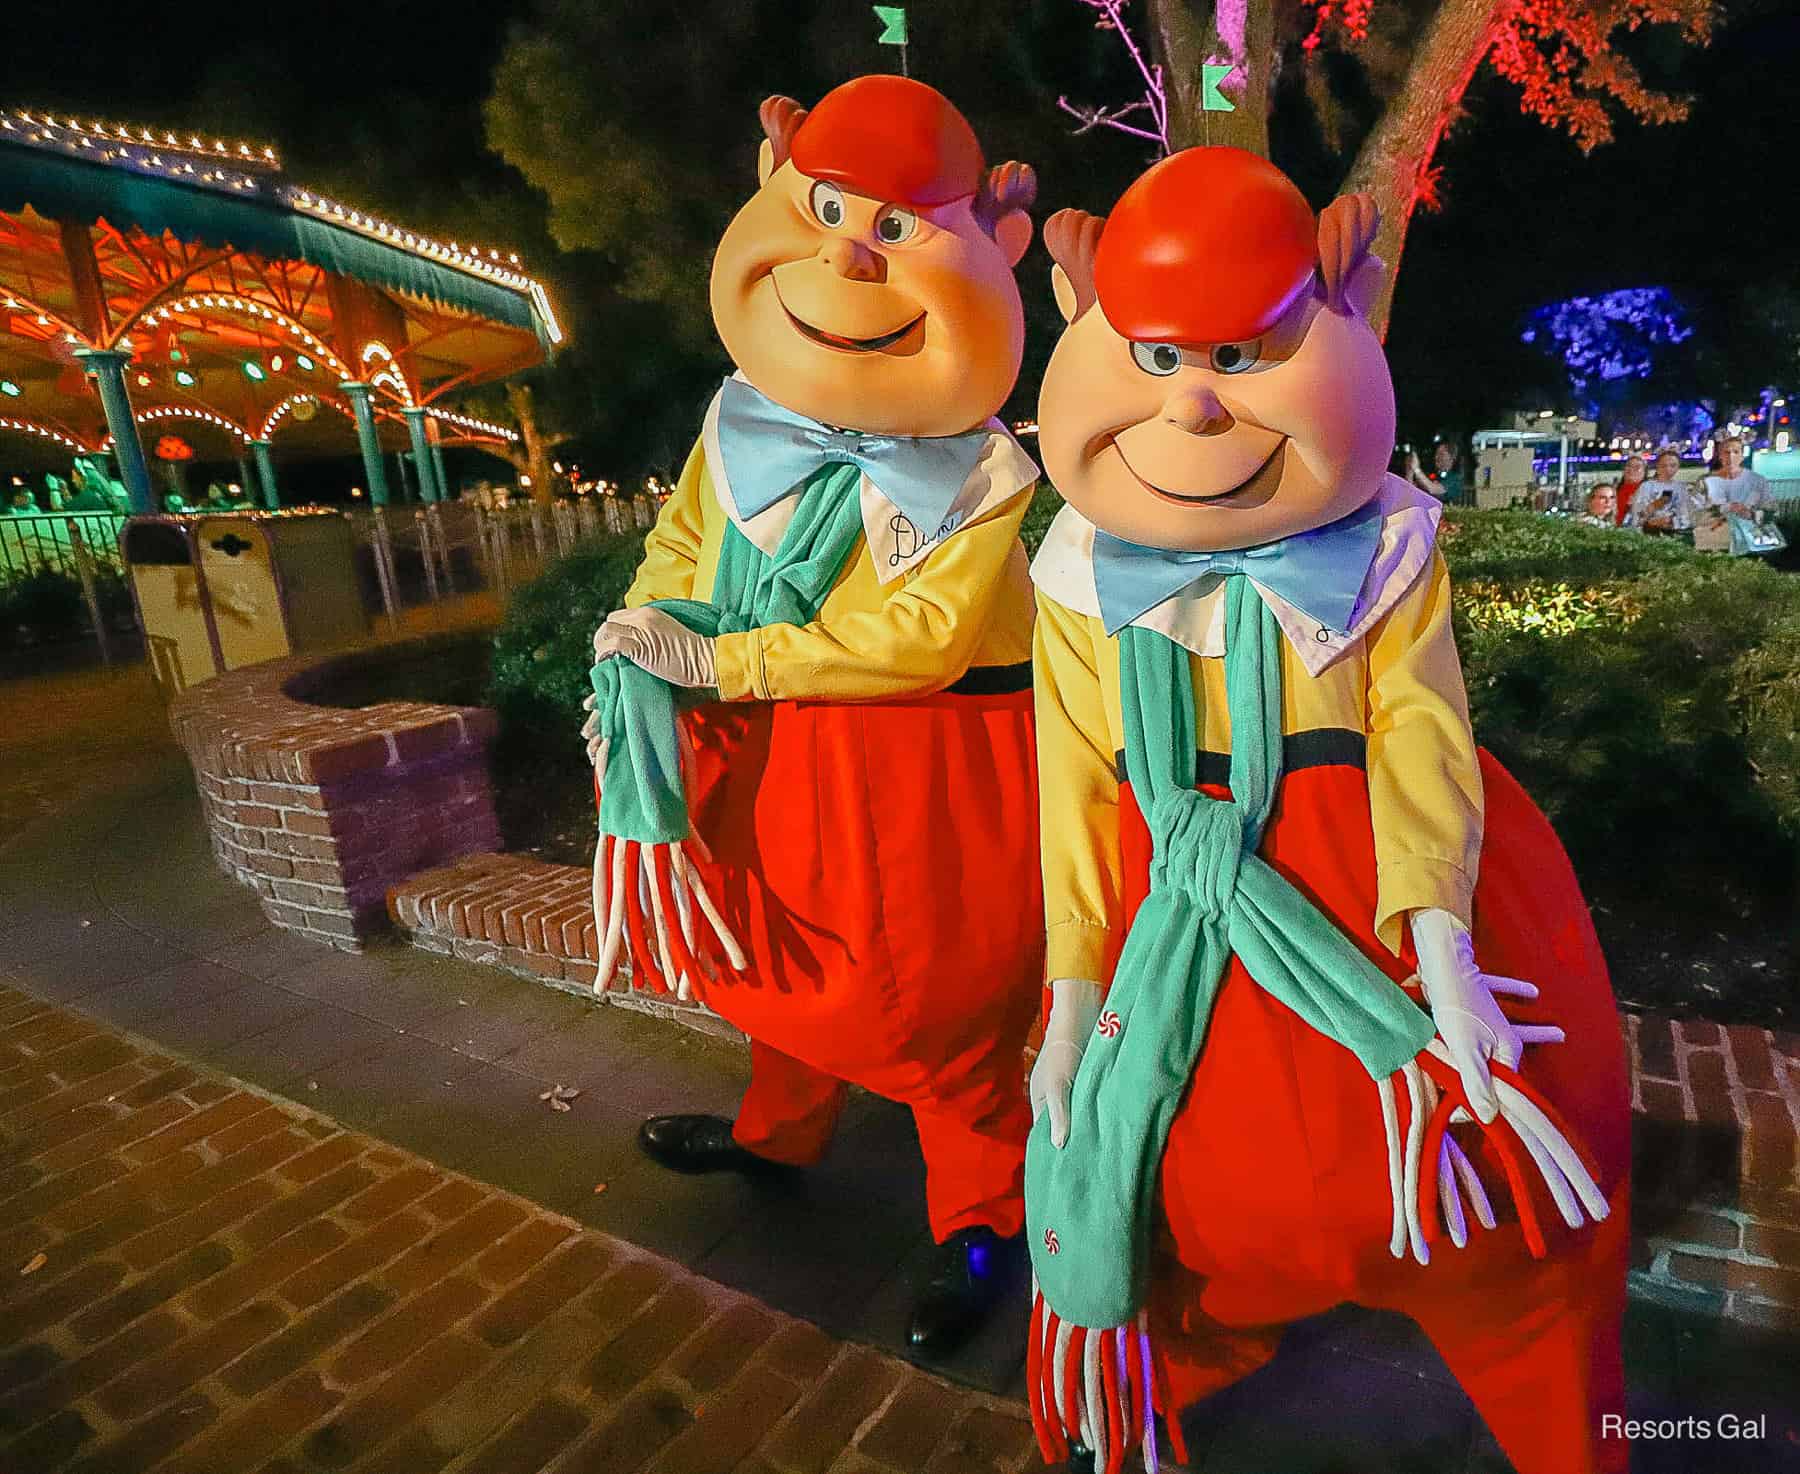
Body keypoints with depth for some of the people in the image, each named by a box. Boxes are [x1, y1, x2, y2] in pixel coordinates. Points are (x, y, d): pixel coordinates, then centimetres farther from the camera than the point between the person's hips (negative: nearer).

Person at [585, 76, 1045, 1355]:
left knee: (936, 986, 5)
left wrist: (722, 662, -26)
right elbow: (682, 544, 9)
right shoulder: (743, 428, -1)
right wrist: (646, 640, -12)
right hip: (787, 751, 6)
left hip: (934, 770, -6)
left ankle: (977, 1219, 29)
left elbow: (922, 636, -27)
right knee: (788, 951, 24)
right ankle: (779, 1129, 52)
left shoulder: (974, 475, -17)